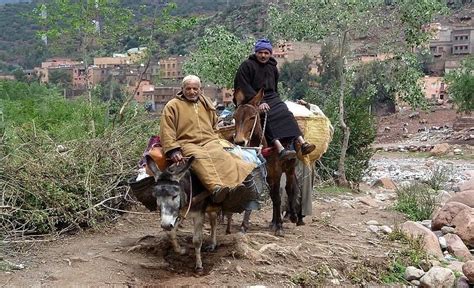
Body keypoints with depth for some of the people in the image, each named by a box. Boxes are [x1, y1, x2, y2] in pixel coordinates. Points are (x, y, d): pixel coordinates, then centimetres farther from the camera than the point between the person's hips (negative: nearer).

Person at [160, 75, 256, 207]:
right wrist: (173, 150, -12)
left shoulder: (206, 105, 27)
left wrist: (217, 140, 20)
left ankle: (236, 184, -51)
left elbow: (215, 126, 37)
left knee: (222, 156, -30)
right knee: (201, 158, -38)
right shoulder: (172, 106, 11)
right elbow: (167, 132, 2)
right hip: (188, 143, -5)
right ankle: (216, 188, -60)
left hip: (210, 142, 5)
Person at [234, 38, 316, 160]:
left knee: (286, 114, -21)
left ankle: (302, 143, -33)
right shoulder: (247, 65, -1)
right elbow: (244, 86, -10)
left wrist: (275, 99, 10)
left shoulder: (272, 67, 20)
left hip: (271, 97, 6)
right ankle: (281, 150, -48)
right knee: (268, 117, -32)